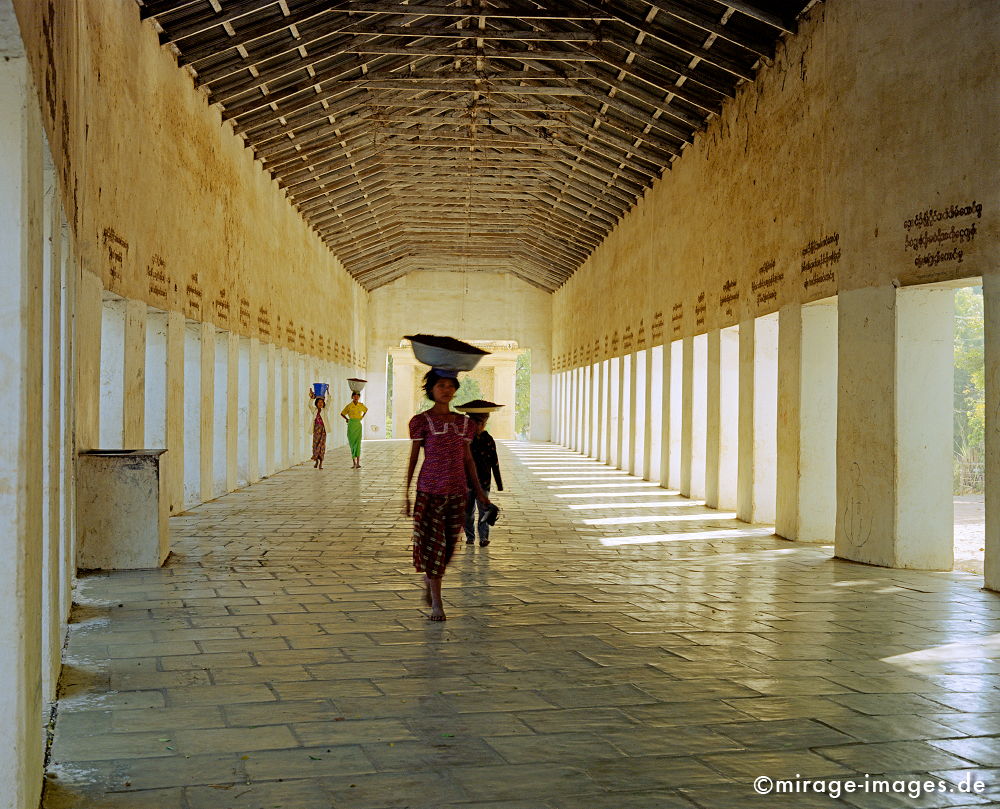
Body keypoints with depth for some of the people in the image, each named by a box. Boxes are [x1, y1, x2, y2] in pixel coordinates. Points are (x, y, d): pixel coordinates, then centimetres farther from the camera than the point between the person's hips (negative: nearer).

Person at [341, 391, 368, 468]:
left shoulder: (361, 405, 3)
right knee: (352, 443, 3)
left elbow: (366, 409, 25)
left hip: (358, 425, 1)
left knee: (358, 443, -8)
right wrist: (347, 419, 2)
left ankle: (358, 463, -11)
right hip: (351, 425, -1)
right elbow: (342, 413, 11)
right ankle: (353, 461, 14)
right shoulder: (349, 406, -3)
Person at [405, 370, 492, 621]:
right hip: (430, 490, -4)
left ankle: (429, 580, 37)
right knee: (433, 542, -2)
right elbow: (413, 459, -1)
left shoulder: (464, 422, 9)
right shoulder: (422, 421, -3)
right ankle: (436, 603, 6)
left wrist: (479, 490, 11)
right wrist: (406, 494, -4)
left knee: (450, 542, 8)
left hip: (457, 492, 4)